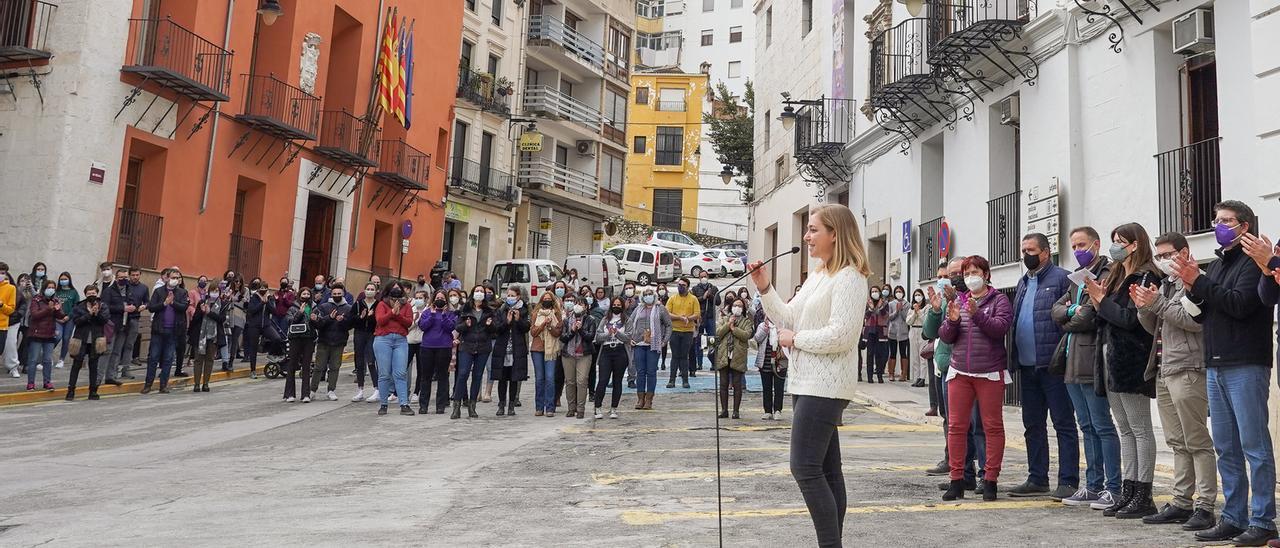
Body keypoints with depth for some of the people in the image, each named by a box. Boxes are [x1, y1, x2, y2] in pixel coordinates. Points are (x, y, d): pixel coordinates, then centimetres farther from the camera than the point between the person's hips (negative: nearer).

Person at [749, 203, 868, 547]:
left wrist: (795, 339, -11)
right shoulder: (817, 275, 16)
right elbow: (788, 319, 15)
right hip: (807, 382, 10)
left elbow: (839, 335, -22)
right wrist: (764, 288, 4)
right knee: (826, 468, 13)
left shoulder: (849, 278, -12)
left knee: (805, 468, -12)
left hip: (824, 386, -10)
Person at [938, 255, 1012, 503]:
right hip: (959, 371, 4)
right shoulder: (958, 300, 14)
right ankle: (957, 480, 9)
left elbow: (1000, 328, -13)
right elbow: (945, 337, 9)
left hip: (990, 372, -3)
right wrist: (952, 321, -10)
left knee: (992, 426, 2)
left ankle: (990, 480, 9)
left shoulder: (999, 300, 3)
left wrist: (977, 314, -24)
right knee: (956, 426, 2)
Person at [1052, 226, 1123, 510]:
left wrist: (1068, 324, -1)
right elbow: (1057, 310, 12)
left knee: (1102, 426, -3)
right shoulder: (1077, 278, 20)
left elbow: (1088, 317, -18)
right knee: (1088, 427, 13)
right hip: (1073, 362, 9)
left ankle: (1113, 488, 4)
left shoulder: (1107, 276, -10)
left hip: (1091, 362, -9)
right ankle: (1093, 486, 20)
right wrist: (1072, 311, -7)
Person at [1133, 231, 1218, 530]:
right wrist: (1143, 306, 4)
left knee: (1198, 442, -6)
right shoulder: (1165, 285, 21)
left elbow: (1195, 321, -19)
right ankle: (1182, 503, 16)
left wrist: (1157, 302, -17)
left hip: (1187, 371, -9)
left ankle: (1205, 506, -2)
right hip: (1164, 371, 9)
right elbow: (1154, 328, 21)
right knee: (1178, 443, 11)